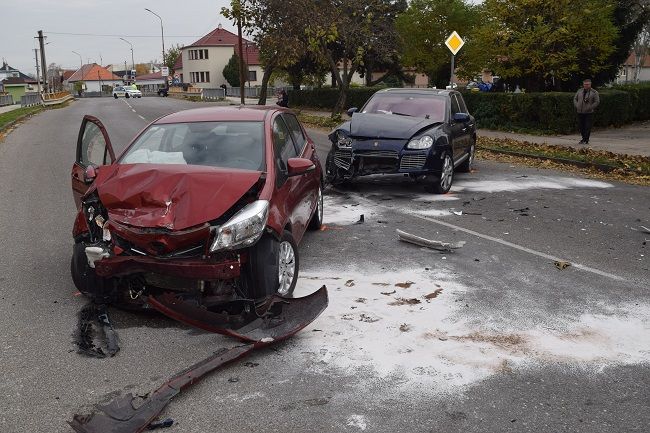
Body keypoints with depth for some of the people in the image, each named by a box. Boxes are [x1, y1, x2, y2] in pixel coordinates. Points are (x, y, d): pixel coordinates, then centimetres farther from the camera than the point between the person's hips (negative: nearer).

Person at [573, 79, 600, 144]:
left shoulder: (594, 92, -1)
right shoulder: (579, 91, 11)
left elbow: (597, 101, -3)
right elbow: (575, 99, 19)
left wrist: (590, 108, -12)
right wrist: (576, 106, 3)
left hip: (589, 113, -4)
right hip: (580, 112, 4)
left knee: (587, 127, -7)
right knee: (581, 127, 6)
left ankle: (585, 140, -3)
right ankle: (584, 139, 18)